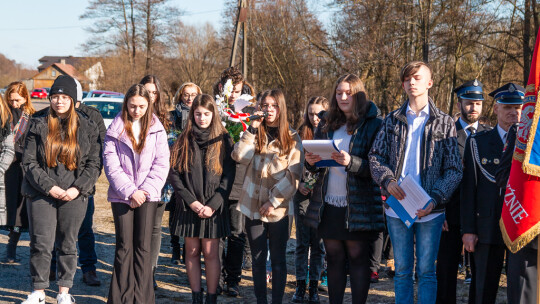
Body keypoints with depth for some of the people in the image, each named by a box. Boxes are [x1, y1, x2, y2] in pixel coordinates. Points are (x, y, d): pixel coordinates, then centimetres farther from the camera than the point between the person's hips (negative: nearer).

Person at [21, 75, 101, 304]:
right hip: (41, 194, 0)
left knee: (68, 244, 7)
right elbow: (29, 162, 1)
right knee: (41, 244, -2)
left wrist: (78, 188, -10)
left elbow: (94, 163, 4)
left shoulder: (88, 128, 6)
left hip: (74, 196, 0)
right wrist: (49, 187, -11)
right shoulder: (39, 126, 5)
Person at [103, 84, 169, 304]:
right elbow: (111, 165, -3)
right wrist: (130, 192, -11)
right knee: (124, 246, 0)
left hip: (148, 195, 1)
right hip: (121, 195, 0)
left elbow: (161, 164, 1)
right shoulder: (115, 129, 3)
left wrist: (145, 190, -10)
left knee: (143, 246, 1)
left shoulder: (156, 129, 6)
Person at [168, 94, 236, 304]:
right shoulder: (184, 141, 6)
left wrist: (213, 205, -11)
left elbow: (228, 177, -2)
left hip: (214, 208, -2)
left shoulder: (224, 141, 2)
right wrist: (191, 201, -9)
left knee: (211, 253, -1)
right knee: (192, 252, 6)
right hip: (189, 207, 2)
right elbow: (174, 174, 0)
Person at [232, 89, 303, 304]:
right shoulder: (254, 135, 10)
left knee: (278, 261, 4)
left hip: (278, 209, -2)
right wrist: (252, 129, -11)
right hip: (253, 206, 2)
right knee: (258, 259, 8)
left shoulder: (292, 138, 2)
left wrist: (274, 201, -11)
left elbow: (294, 175, -5)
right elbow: (240, 157, -9)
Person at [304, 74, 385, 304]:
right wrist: (310, 161, -6)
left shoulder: (373, 124, -4)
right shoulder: (327, 124, 12)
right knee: (334, 258, 9)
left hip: (357, 205, -5)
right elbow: (315, 166, 17)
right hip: (329, 203, 5)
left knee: (358, 259, 0)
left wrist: (351, 162, -24)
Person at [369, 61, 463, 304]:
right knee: (402, 270, 9)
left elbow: (454, 170, -2)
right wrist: (388, 180, -16)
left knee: (426, 271, 4)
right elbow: (375, 157, 5)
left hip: (430, 210, -2)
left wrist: (435, 199, -16)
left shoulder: (444, 123, 3)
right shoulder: (392, 121, 9)